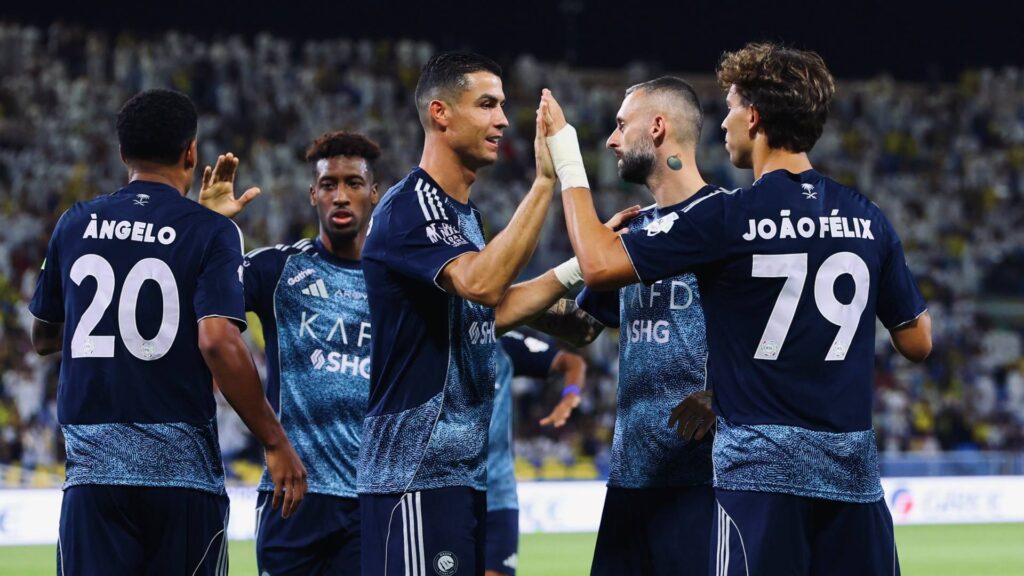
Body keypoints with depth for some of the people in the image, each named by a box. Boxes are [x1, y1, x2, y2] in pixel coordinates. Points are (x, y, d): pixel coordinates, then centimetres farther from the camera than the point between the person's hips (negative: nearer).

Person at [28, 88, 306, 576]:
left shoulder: (75, 225, 9)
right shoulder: (210, 231, -3)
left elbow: (42, 338, 20)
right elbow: (218, 340, -16)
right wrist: (275, 443, -11)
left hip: (92, 465, 3)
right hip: (181, 467, -3)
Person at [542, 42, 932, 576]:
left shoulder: (728, 216, -8)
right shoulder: (867, 218, 6)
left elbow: (599, 263, -7)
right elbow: (918, 342, 12)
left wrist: (566, 157, 4)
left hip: (763, 468, -4)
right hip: (852, 470, 4)